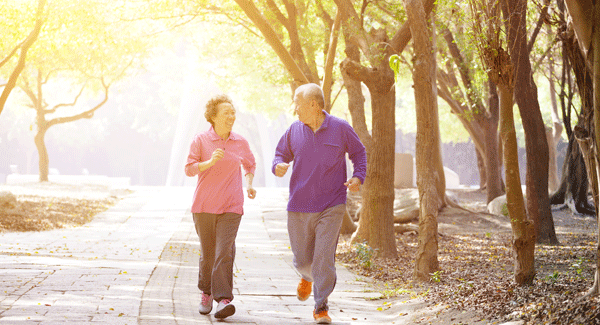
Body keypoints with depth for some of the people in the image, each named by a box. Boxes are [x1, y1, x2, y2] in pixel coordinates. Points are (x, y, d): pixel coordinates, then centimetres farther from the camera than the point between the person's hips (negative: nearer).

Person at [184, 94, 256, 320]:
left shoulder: (240, 143, 6)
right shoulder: (200, 140, -2)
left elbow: (250, 164, 23)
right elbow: (189, 169, -5)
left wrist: (249, 184, 5)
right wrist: (210, 162, -21)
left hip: (231, 207, 1)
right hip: (204, 205, 0)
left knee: (224, 252, -14)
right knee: (207, 254, 8)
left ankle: (223, 299, -18)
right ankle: (206, 292, 31)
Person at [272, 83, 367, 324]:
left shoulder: (341, 128, -2)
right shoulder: (294, 131, 2)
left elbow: (359, 153, 11)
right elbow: (281, 153, 15)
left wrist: (358, 177, -6)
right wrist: (278, 166, -9)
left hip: (331, 207, -2)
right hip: (299, 207, 2)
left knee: (324, 257, -10)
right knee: (303, 259, 8)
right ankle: (307, 277, 45)